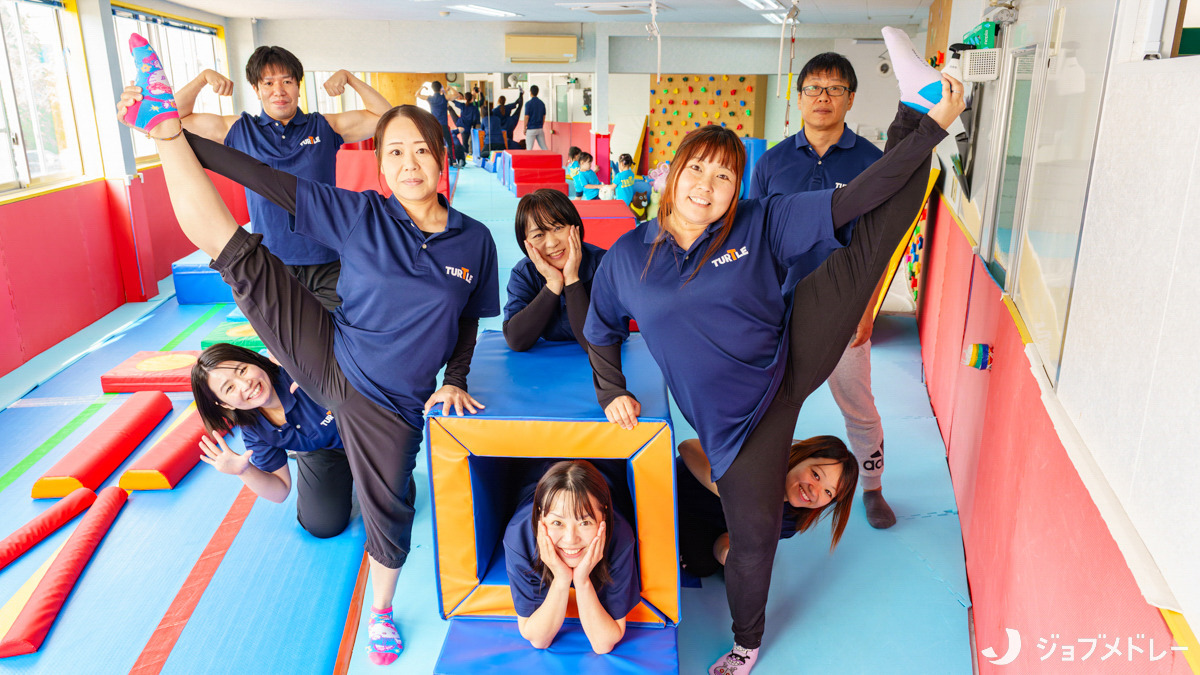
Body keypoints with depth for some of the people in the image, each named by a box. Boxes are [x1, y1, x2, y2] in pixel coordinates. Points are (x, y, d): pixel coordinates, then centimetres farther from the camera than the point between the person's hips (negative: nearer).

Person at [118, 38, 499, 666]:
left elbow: (469, 318, 9)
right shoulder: (360, 215, -8)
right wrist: (175, 135, -17)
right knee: (240, 256, -15)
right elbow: (266, 178, -12)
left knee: (388, 511, 12)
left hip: (390, 403, 1)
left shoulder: (475, 241, -4)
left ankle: (379, 611, 40)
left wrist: (455, 380, 0)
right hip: (328, 359, 0)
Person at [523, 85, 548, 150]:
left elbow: (527, 117, -11)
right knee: (544, 147, 7)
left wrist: (524, 128, -2)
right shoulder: (542, 103, 7)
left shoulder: (528, 104, -9)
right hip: (540, 129, 5)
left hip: (531, 129, -5)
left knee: (529, 149, 0)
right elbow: (544, 117, 11)